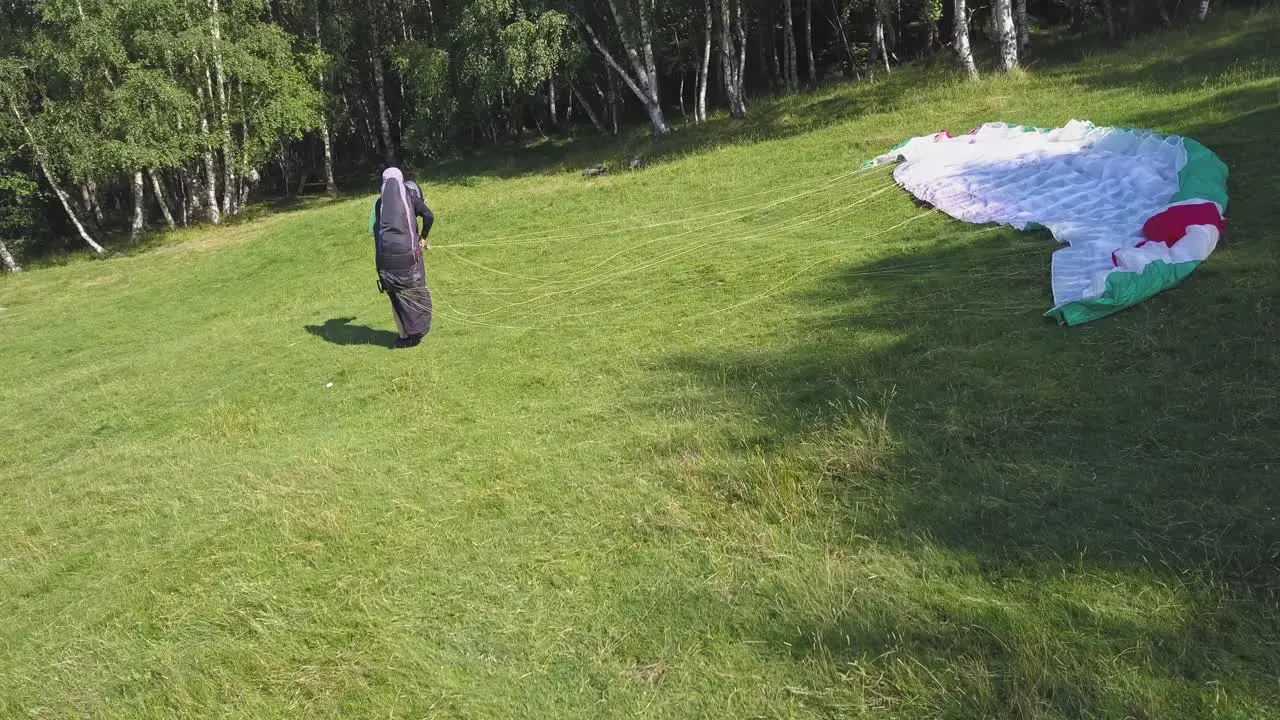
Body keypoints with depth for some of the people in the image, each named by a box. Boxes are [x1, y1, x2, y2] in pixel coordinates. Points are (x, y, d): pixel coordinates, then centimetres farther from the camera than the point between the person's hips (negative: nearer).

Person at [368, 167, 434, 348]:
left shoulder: (379, 202, 12)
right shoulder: (409, 195, 5)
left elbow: (373, 230, 9)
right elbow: (429, 216, -6)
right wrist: (423, 237, 6)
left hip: (386, 253, 2)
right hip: (407, 251, -2)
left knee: (396, 294, 9)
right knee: (415, 289, 11)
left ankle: (405, 335, 10)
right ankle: (418, 328, 8)